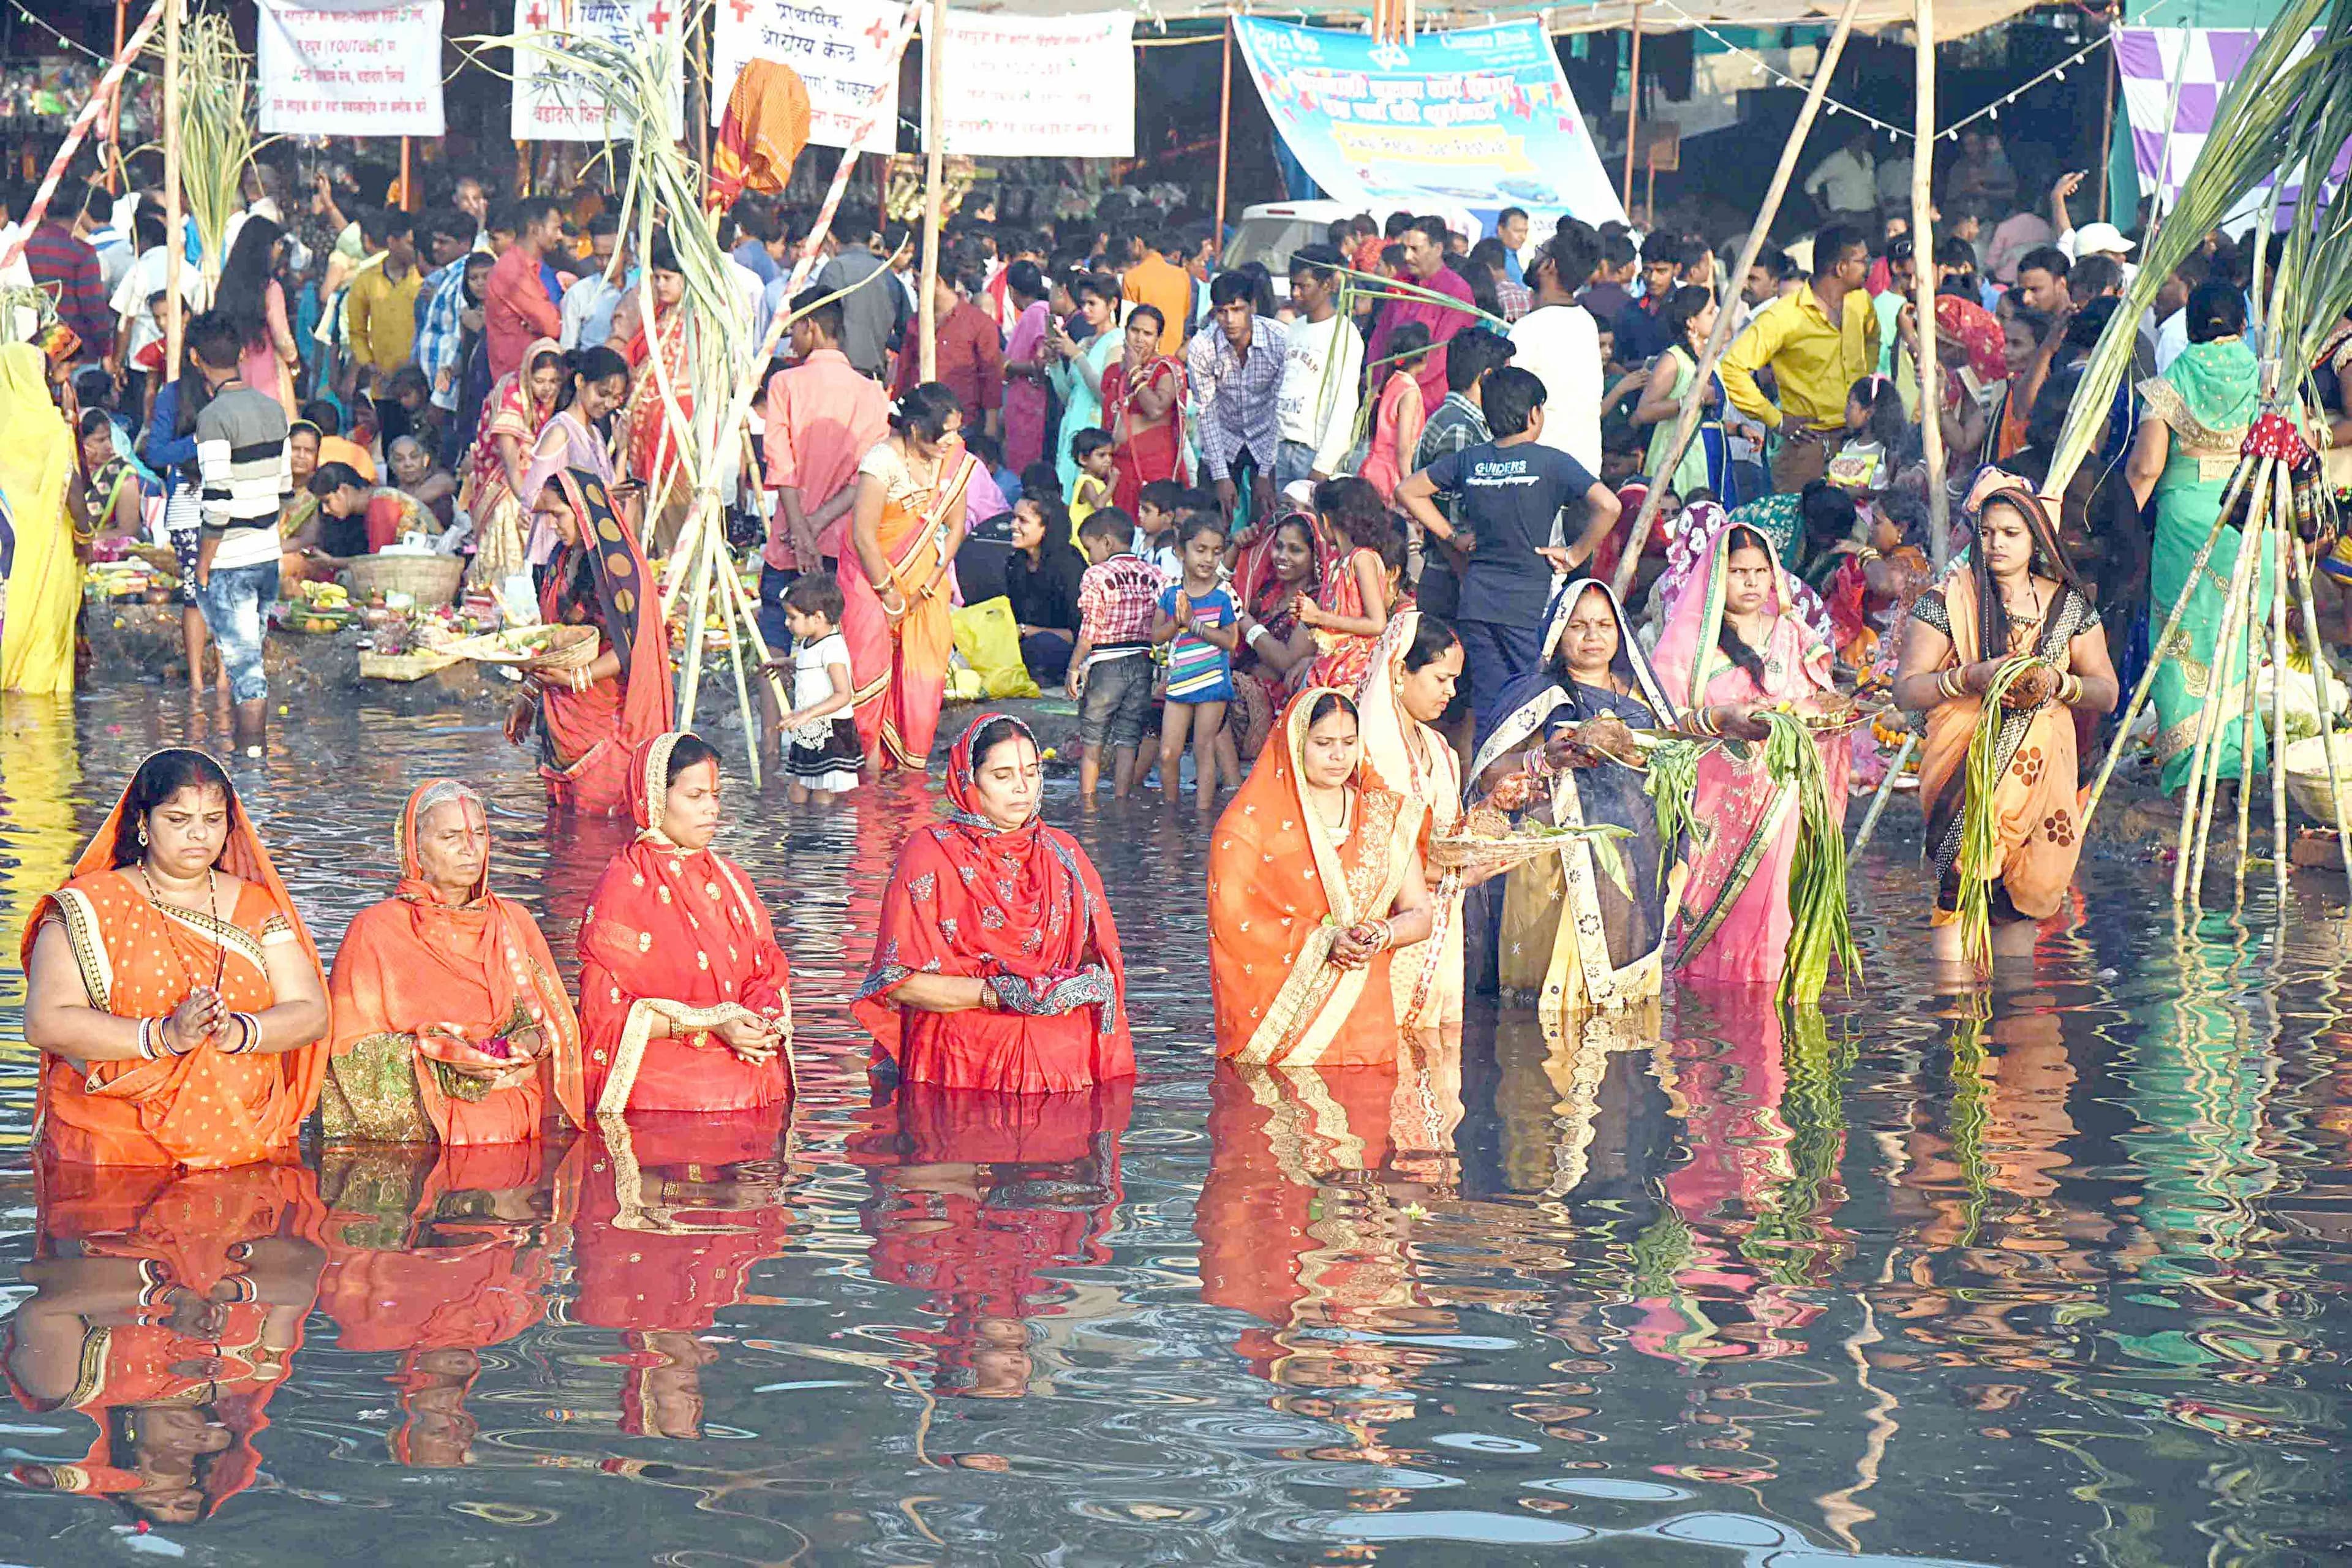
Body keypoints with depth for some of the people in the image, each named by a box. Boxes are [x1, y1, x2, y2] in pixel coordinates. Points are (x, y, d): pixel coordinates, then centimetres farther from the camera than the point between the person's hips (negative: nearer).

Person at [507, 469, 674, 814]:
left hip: (604, 713, -8)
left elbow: (631, 647, -17)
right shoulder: (561, 561, 13)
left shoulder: (617, 565, -13)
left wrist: (578, 678, -26)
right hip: (562, 715, 8)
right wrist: (528, 698, 15)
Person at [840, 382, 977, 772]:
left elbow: (955, 528, 2)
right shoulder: (884, 460, -24)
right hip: (873, 571, -5)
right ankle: (871, 757, -2)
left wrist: (929, 587, -3)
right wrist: (888, 593, -14)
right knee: (872, 663, -10)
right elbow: (863, 535, -21)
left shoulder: (954, 459, -6)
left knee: (925, 668, 2)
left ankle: (910, 763, 10)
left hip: (924, 574, 5)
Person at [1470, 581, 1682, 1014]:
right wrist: (1567, 749, -17)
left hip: (1640, 862, 3)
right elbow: (1489, 776, -5)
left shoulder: (1640, 693, 18)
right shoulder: (1537, 694, 6)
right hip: (1565, 861, -3)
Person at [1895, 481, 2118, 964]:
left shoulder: (2068, 605, 11)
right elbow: (1907, 690, -1)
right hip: (1966, 772, -3)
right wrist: (1973, 677, -16)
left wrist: (2056, 683, -8)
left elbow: (2108, 692, 12)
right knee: (1961, 885, -18)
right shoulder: (1949, 599, 3)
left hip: (2040, 775, 3)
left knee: (2023, 893, 1)